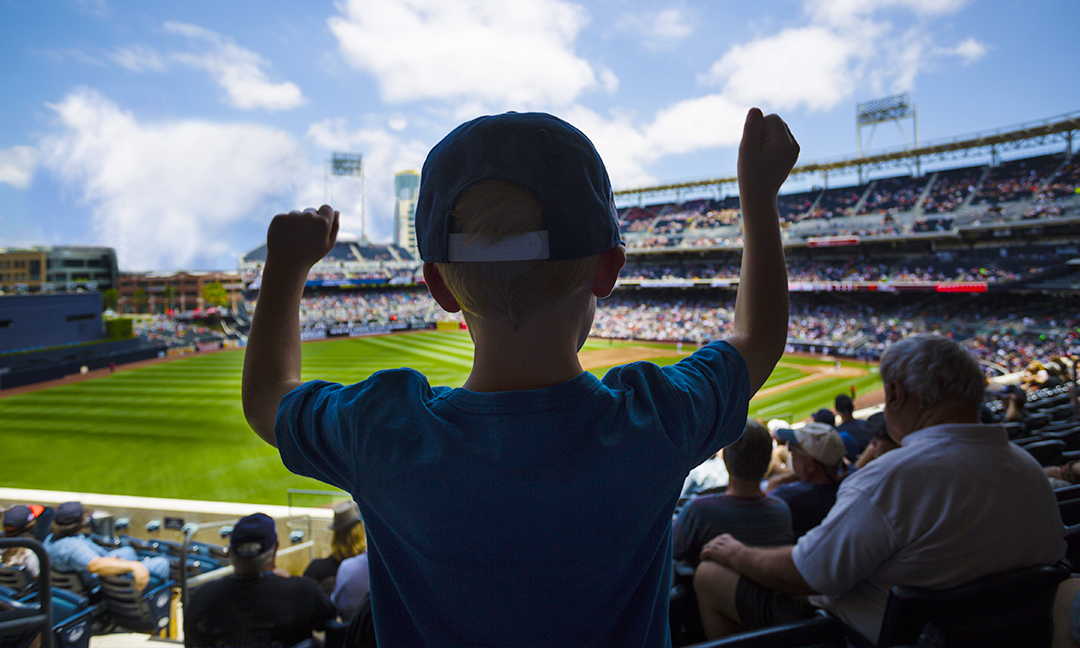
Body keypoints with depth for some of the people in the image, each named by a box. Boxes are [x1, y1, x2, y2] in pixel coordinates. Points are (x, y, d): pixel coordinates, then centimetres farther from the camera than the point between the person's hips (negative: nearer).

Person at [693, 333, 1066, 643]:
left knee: (710, 574, 6)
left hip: (867, 632, -8)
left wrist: (736, 553, -6)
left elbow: (800, 576, -27)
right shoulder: (1031, 471, -9)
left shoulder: (895, 476, -33)